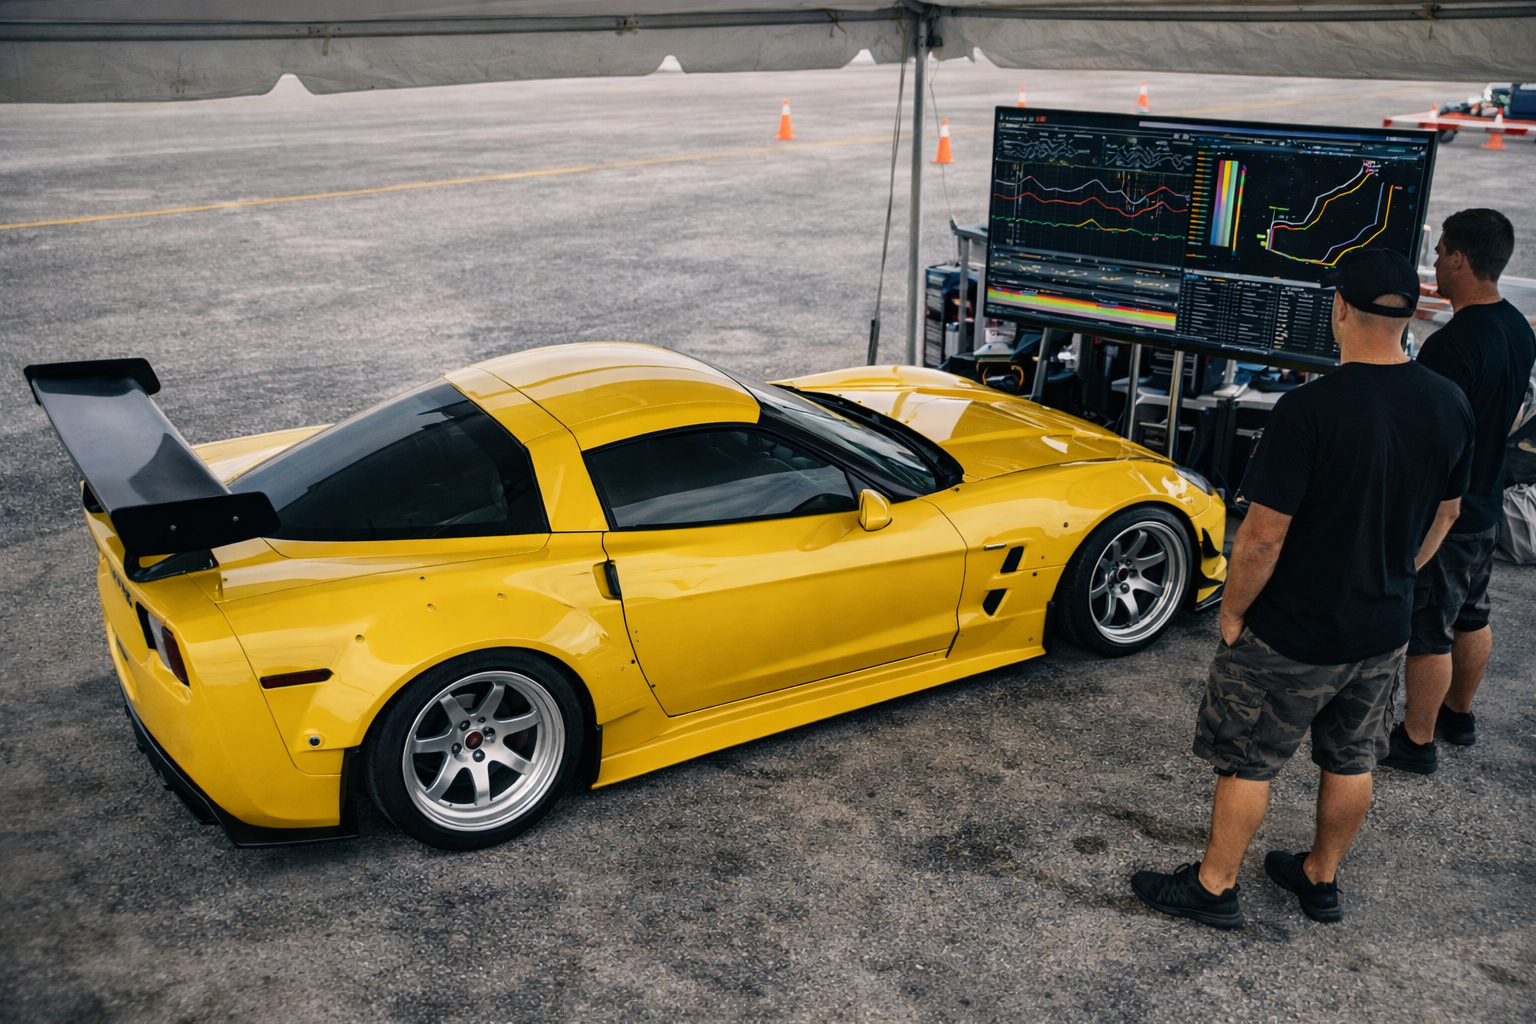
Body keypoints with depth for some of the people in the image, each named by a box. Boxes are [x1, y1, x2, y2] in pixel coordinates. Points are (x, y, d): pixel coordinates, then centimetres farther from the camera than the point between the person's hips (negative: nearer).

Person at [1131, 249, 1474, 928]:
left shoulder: (1309, 409, -26)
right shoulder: (1450, 406, -5)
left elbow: (1263, 536, -24)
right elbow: (1443, 516, 8)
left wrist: (1232, 612, -9)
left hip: (1292, 636, -6)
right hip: (1384, 630, 6)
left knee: (1246, 762, 10)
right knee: (1352, 759, 22)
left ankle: (1214, 887, 25)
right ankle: (1320, 877, 40)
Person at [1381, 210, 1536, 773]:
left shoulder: (1450, 345, -27)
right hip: (1487, 506, 9)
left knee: (1428, 632, 3)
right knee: (1471, 616, 23)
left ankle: (1416, 741, 16)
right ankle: (1459, 714, 40)